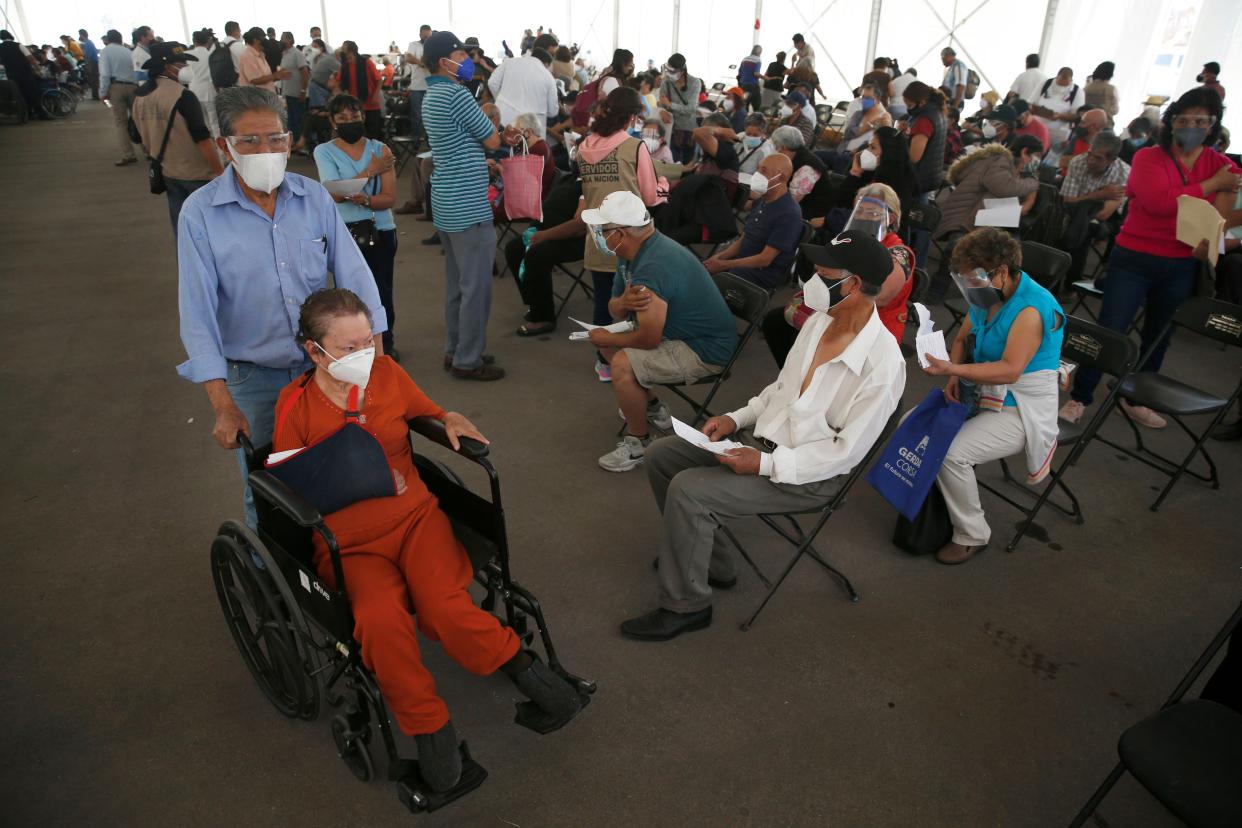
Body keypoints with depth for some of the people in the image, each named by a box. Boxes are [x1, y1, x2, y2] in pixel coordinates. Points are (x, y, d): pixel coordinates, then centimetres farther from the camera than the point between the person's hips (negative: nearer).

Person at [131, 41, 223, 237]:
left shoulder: (140, 97, 4)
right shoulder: (182, 96, -19)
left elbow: (142, 137, 13)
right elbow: (202, 139, -21)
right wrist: (220, 171, -14)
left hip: (167, 173, 7)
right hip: (197, 173, -7)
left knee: (180, 225, 14)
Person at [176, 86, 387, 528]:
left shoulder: (314, 197, -4)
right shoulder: (200, 213, -11)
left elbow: (354, 275, -6)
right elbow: (198, 313, -13)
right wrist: (223, 406, -17)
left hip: (324, 365, 2)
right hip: (253, 378, -2)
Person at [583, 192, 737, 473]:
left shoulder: (652, 268, -30)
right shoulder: (635, 250, 1)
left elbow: (649, 339, -27)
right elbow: (614, 310, 7)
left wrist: (606, 338, -10)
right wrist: (624, 302, -18)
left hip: (706, 350, -10)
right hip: (678, 331, 11)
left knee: (623, 365, -25)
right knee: (608, 342, 14)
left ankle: (638, 443, -3)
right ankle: (652, 407, 28)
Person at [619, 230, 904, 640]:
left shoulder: (882, 363, -24)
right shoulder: (819, 320, 0)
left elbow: (846, 452, -21)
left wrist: (766, 464, -25)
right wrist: (736, 419, 0)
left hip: (812, 475, -9)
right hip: (766, 440, 9)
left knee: (688, 491, -25)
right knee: (660, 454, 3)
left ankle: (685, 606, -3)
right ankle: (707, 560, 18)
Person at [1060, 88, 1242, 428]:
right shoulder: (1148, 158, -7)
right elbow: (1159, 201, -22)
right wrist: (1212, 184, -16)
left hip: (1181, 268, 5)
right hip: (1134, 260, -5)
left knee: (1159, 337, 15)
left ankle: (1135, 398, 31)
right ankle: (1080, 397, 7)